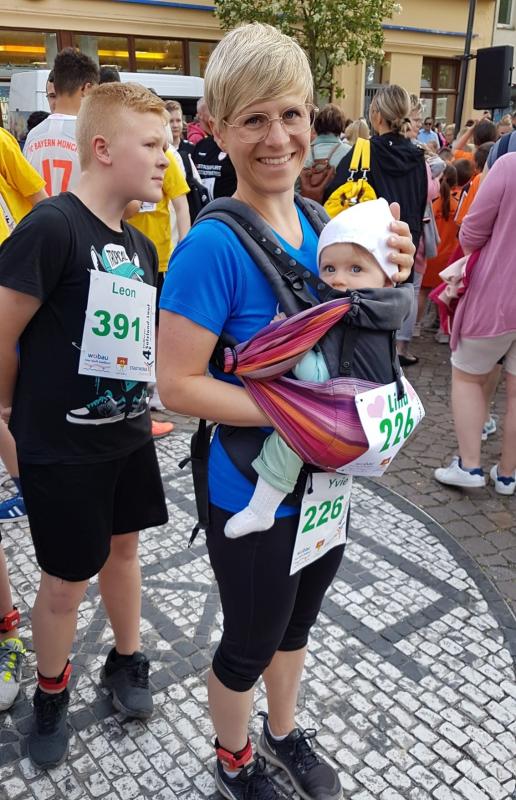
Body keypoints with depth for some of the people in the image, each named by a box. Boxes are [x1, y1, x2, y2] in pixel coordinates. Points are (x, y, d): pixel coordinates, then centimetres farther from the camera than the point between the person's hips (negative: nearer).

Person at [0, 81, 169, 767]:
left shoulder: (141, 246, 5)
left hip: (128, 434, 7)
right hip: (61, 447, -6)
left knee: (122, 546, 21)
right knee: (67, 580, 9)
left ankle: (126, 662, 43)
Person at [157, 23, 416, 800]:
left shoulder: (318, 224, -3)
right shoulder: (212, 246, -24)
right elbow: (178, 384, -24)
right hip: (254, 495, -6)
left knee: (297, 623, 28)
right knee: (250, 644, 18)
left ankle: (284, 733, 56)